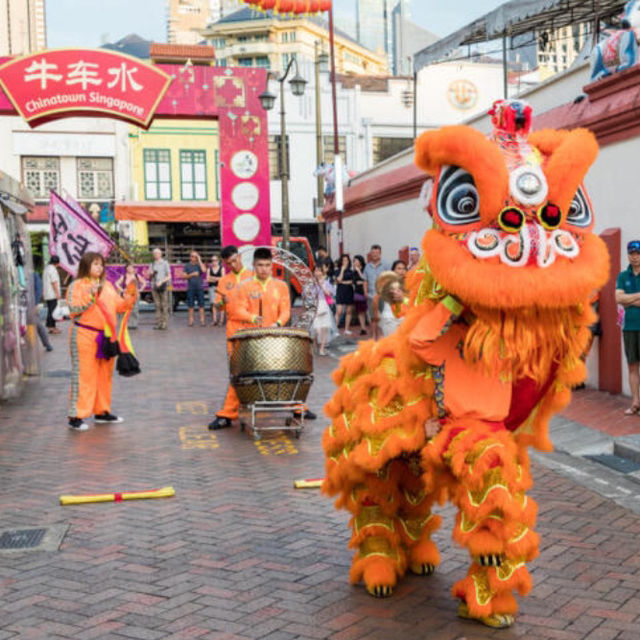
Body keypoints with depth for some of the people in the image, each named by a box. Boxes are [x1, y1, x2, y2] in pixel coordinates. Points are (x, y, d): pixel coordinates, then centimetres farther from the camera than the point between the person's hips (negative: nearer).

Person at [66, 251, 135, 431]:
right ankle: (76, 416, -3)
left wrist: (130, 297, -3)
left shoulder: (107, 285, 15)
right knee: (84, 375, -7)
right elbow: (73, 308, -14)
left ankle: (102, 411, 23)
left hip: (106, 335, 7)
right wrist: (90, 296, -23)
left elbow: (119, 306, 14)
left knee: (105, 375, 12)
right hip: (85, 335, -7)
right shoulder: (77, 286, -3)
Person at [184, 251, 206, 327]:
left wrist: (199, 260, -8)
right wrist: (192, 274, -12)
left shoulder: (200, 265, 8)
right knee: (191, 306, 1)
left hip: (199, 287, 0)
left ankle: (202, 320, -2)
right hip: (190, 288, 0)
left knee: (201, 305, -4)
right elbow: (184, 276, 2)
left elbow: (204, 270, -13)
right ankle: (191, 321, 6)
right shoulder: (187, 266, 9)